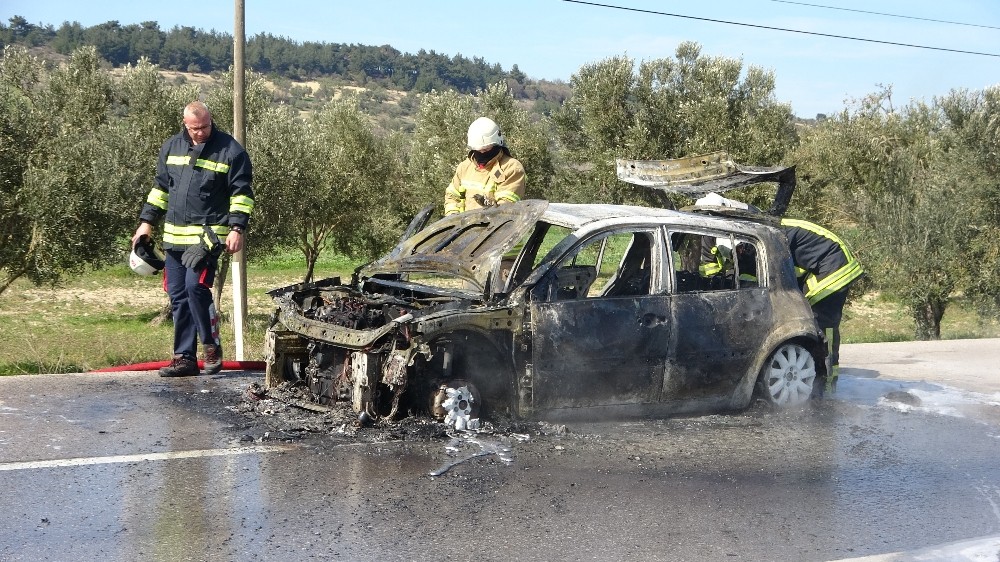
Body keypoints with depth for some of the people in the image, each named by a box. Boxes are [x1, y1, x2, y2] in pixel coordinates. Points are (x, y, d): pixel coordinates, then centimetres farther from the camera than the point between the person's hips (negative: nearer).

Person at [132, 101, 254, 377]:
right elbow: (160, 187, 20)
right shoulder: (171, 147, 11)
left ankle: (212, 346, -4)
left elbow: (242, 193, -4)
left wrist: (237, 228, -12)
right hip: (174, 235, 6)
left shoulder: (230, 150, -5)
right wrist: (147, 222, 15)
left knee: (196, 285, -20)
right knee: (178, 296, 7)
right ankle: (184, 357, 14)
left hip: (208, 234, -6)